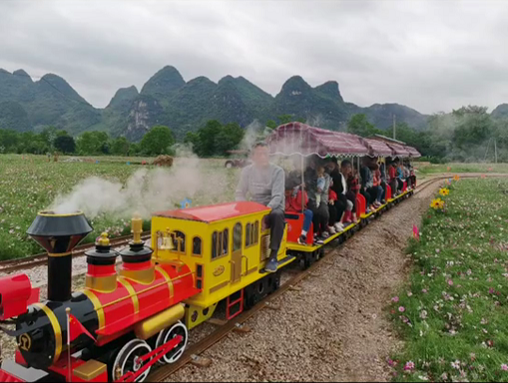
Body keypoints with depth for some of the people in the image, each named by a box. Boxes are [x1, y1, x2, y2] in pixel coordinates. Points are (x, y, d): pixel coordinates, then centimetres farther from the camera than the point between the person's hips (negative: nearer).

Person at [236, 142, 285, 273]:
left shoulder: (277, 171, -10)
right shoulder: (247, 171, 0)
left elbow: (277, 196, -18)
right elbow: (240, 194, 2)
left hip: (273, 206, -2)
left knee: (277, 215, -38)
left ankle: (273, 256, -31)